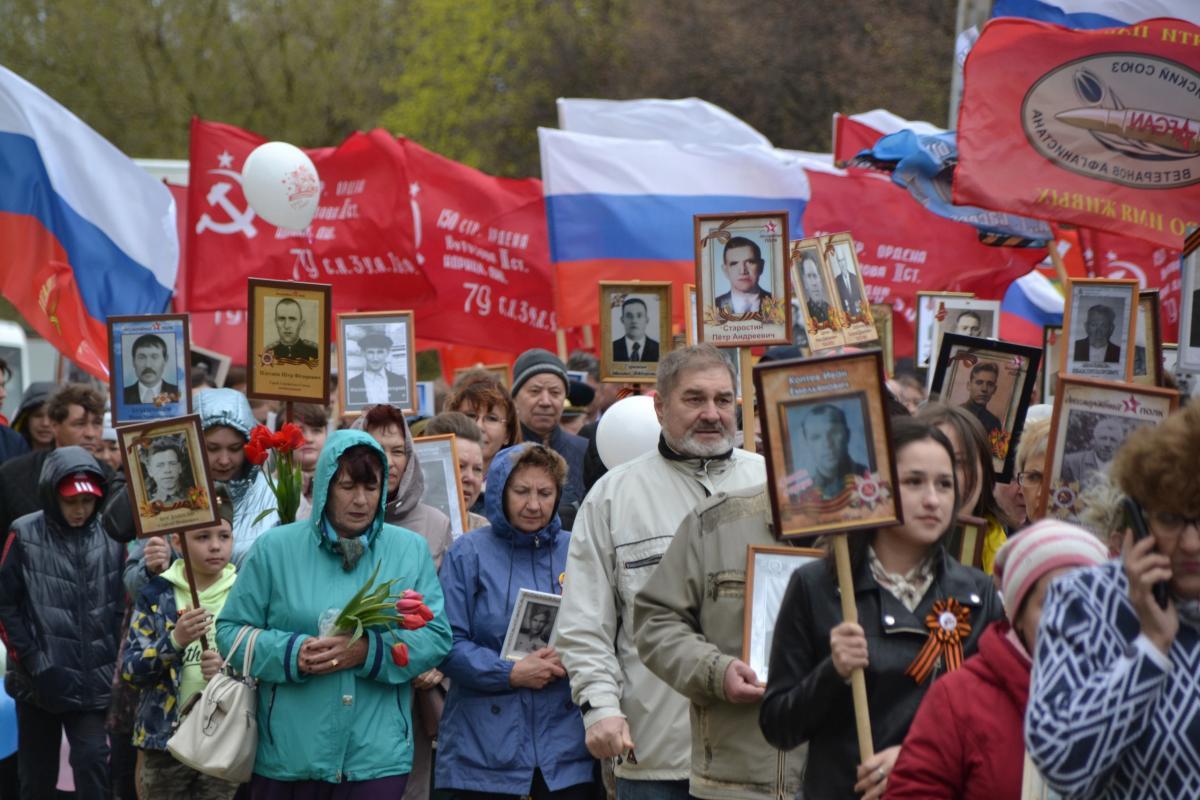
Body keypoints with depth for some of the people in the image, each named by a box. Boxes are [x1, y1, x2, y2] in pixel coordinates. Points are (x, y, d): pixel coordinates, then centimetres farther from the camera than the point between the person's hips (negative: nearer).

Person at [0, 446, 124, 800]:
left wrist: (114, 662, 1)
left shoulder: (111, 537, 1)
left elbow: (122, 605, 8)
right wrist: (31, 662, -8)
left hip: (92, 681, 1)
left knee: (92, 759, -9)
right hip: (38, 681, -1)